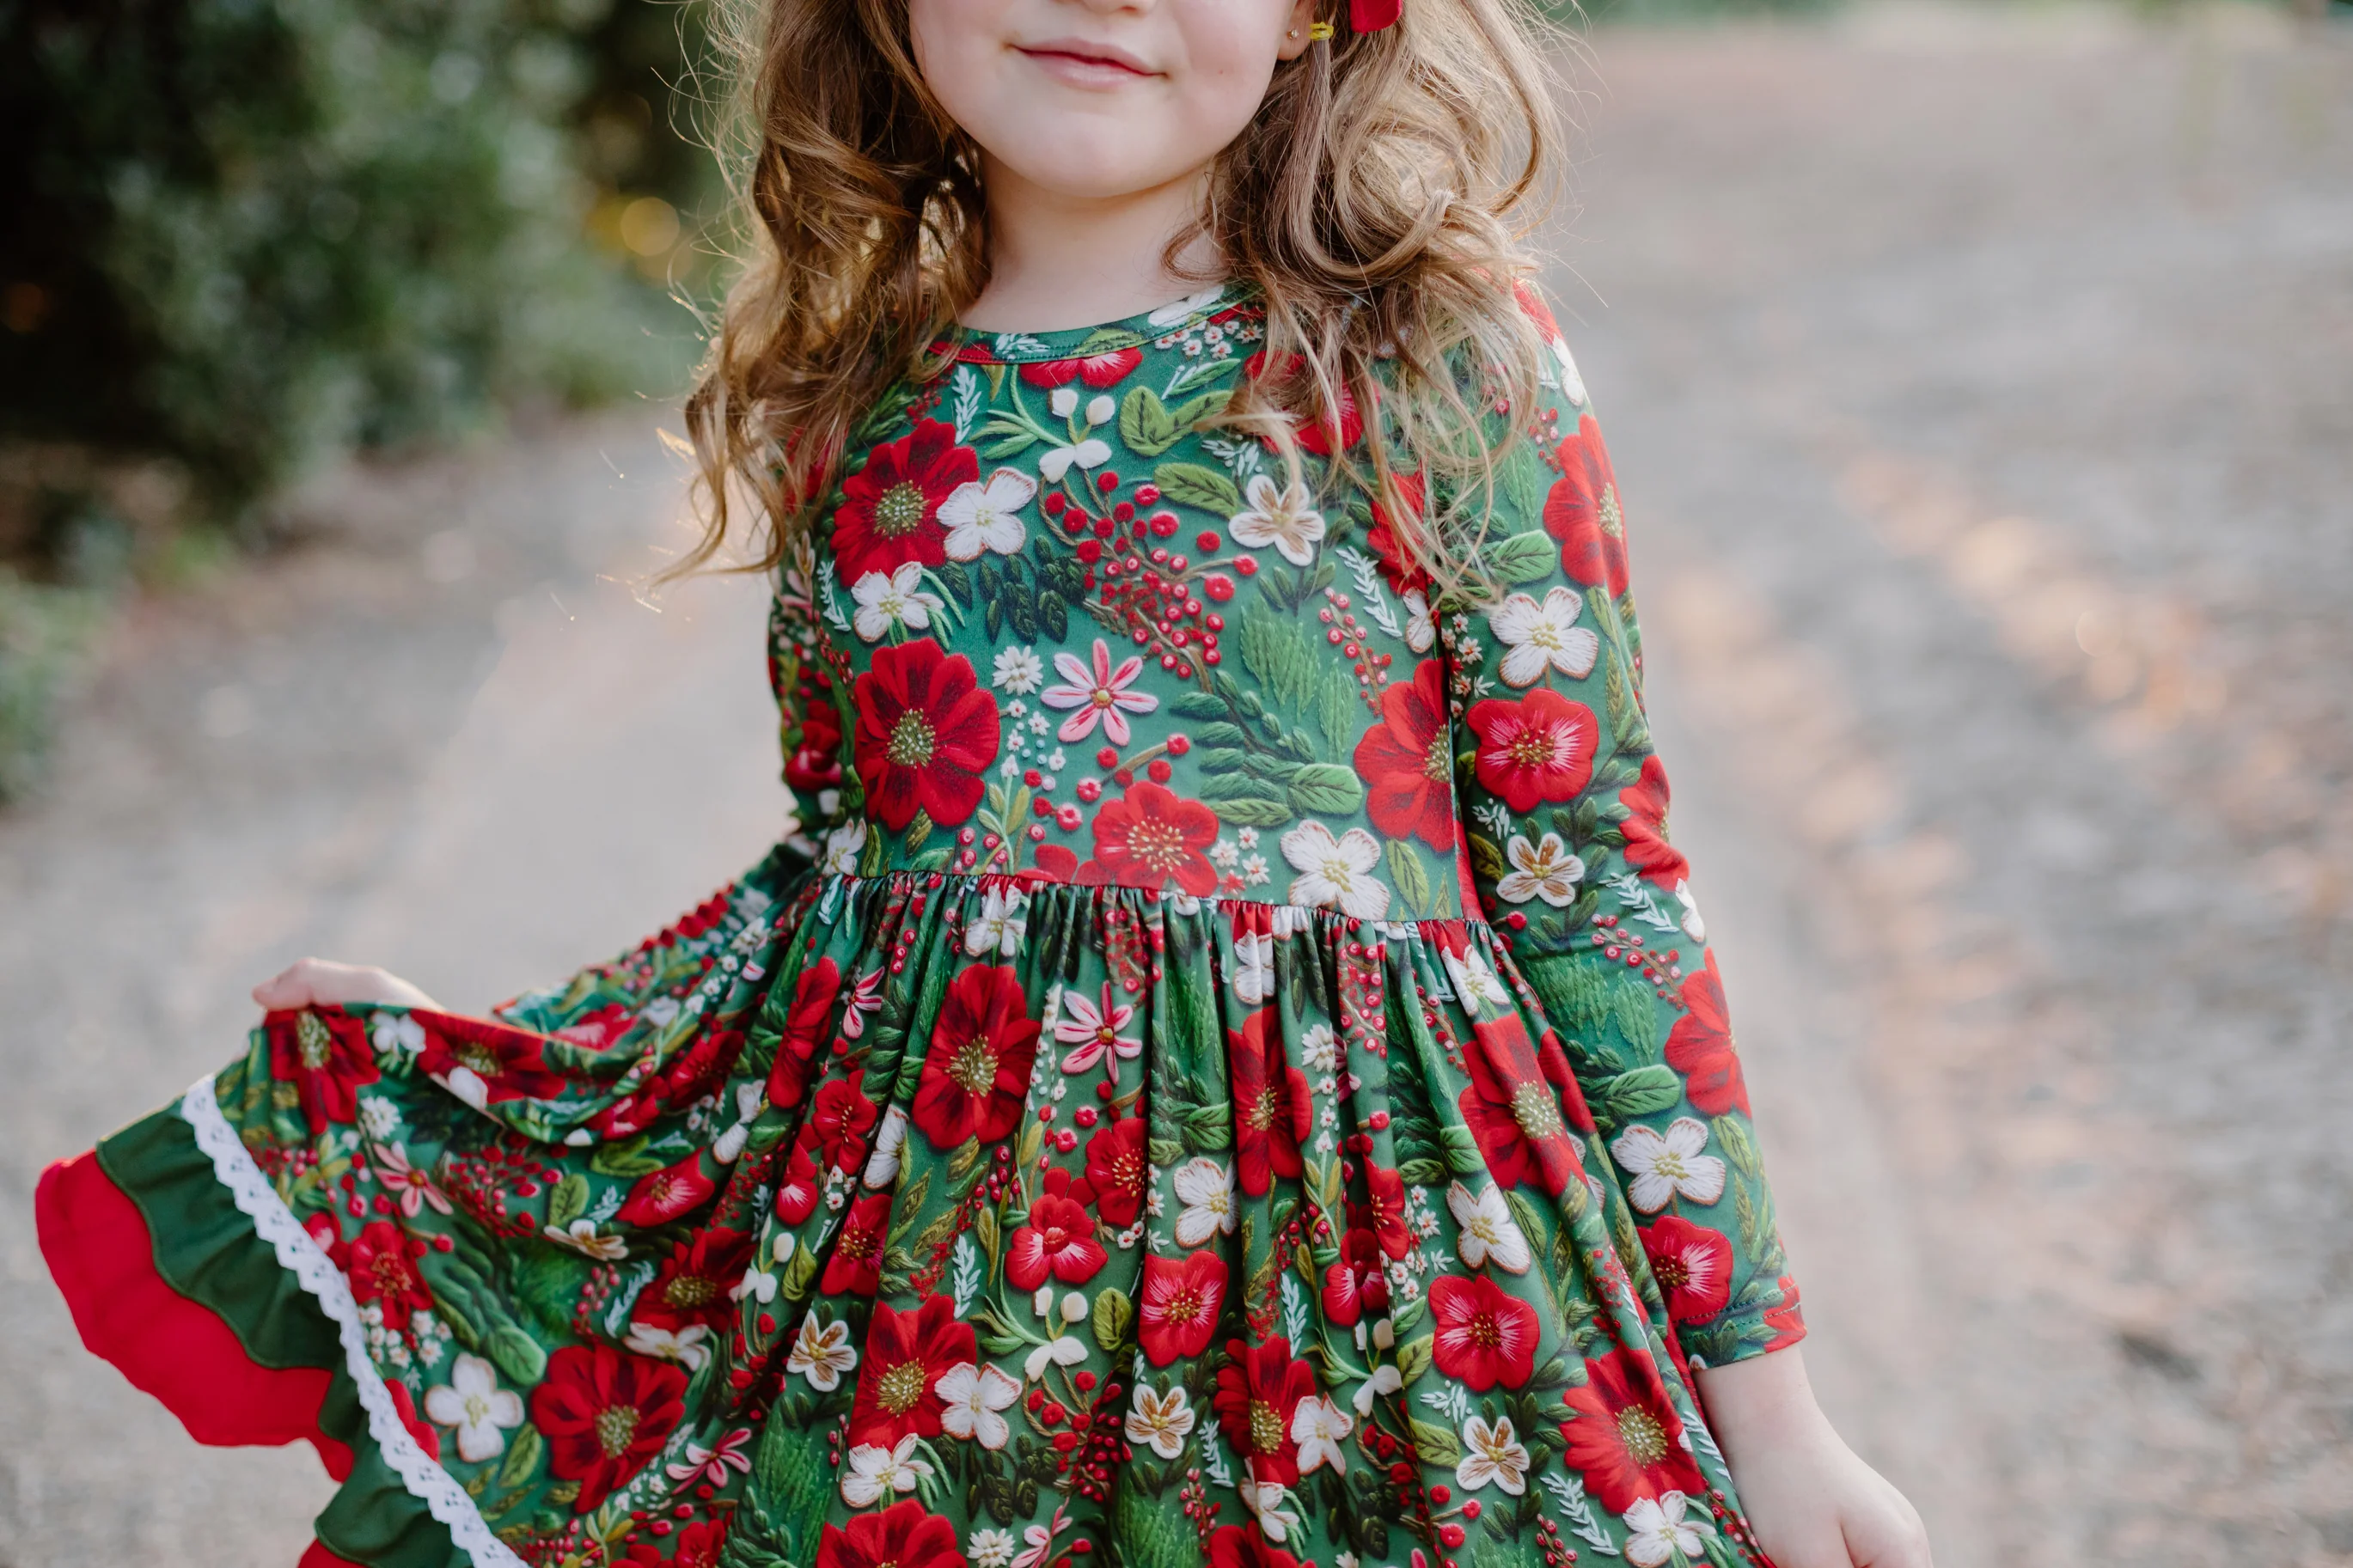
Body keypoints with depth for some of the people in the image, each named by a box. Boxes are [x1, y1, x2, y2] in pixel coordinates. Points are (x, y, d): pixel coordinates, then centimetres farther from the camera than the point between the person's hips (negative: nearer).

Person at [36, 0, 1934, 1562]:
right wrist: (449, 1066, 17)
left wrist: (1761, 1401, -1)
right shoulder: (861, 409, 5)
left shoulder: (1443, 368, -6)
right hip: (889, 1274, 4)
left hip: (1340, 1302, -3)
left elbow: (1594, 882, -3)